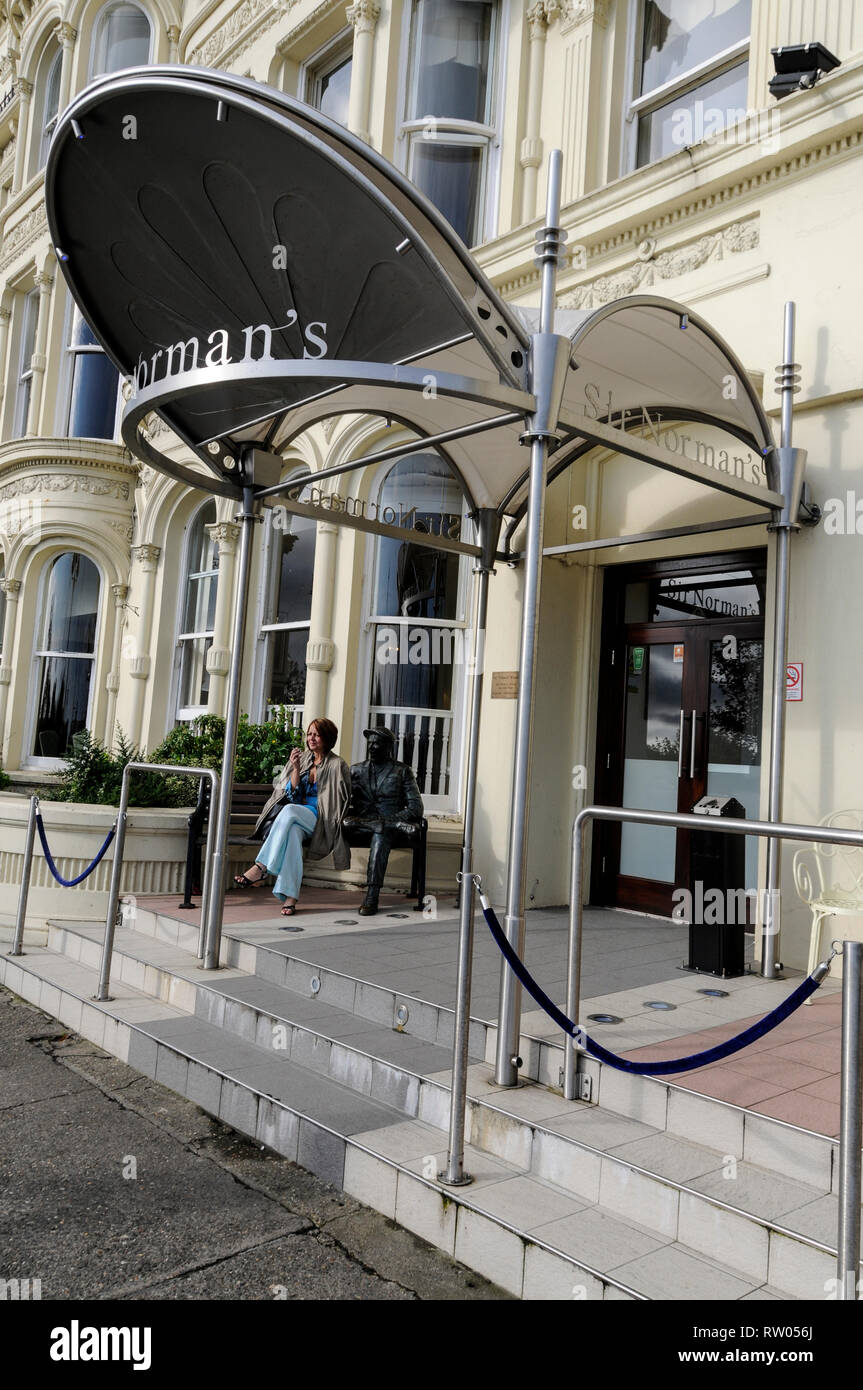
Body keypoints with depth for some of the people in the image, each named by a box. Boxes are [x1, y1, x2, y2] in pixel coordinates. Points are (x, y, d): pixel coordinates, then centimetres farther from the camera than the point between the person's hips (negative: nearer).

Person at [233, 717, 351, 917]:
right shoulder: (302, 759, 17)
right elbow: (292, 795, 9)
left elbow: (339, 801, 1)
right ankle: (290, 897, -43)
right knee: (293, 831, -36)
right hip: (297, 820, 4)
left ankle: (261, 868, -39)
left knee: (290, 810, -35)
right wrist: (296, 769, -5)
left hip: (321, 822, -3)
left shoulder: (337, 765, 3)